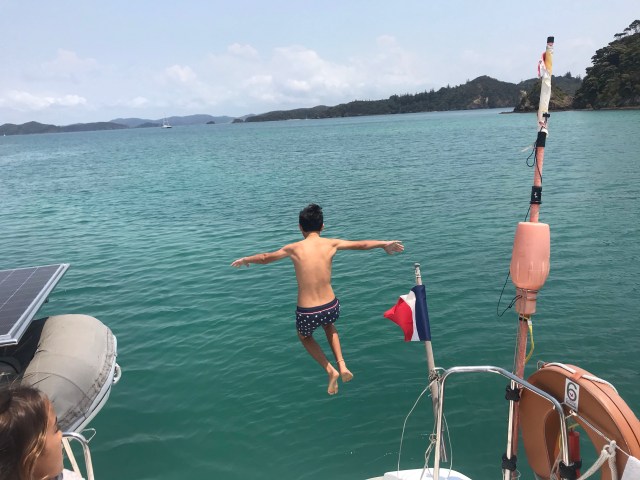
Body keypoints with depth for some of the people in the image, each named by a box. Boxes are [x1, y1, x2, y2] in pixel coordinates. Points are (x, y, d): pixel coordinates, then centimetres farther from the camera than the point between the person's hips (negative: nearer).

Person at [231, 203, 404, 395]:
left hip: (307, 313, -2)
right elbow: (361, 244, 11)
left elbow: (265, 258, 10)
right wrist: (384, 243, 28)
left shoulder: (294, 249, -7)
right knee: (328, 325, 39)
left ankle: (331, 370, 16)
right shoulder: (331, 244, -4)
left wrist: (244, 259, 29)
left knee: (304, 336, 33)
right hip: (331, 307, 2)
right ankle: (342, 365, 23)